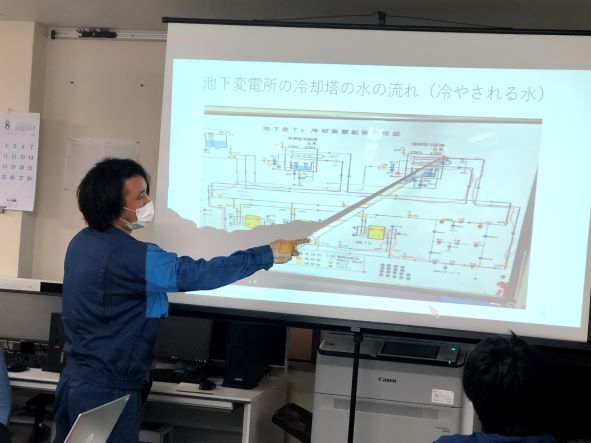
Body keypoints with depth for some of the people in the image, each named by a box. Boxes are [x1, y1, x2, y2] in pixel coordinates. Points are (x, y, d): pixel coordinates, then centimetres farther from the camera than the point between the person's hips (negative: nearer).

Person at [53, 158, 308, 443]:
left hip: (74, 378, 9)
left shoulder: (82, 242, 4)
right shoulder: (130, 256, -25)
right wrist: (269, 254, -21)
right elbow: (199, 274, -27)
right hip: (106, 390, -9)